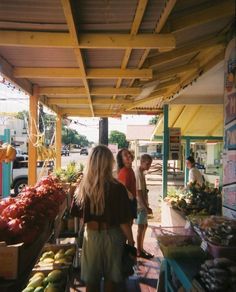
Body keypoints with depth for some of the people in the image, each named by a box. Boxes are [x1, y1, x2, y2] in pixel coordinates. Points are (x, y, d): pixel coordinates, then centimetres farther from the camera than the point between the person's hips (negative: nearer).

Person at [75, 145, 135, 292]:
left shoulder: (84, 186, -10)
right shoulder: (117, 188, -20)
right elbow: (123, 221, -16)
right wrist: (131, 241, -2)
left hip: (91, 235, 3)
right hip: (111, 236, -2)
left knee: (91, 279, 19)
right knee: (111, 277, 19)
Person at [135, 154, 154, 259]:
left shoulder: (140, 172, 9)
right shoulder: (139, 174, -21)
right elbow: (139, 193, -23)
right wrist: (146, 207, -20)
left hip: (142, 205, 10)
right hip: (141, 205, -10)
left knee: (144, 226, 17)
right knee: (141, 227, 1)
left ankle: (141, 248, 28)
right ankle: (139, 251, 13)